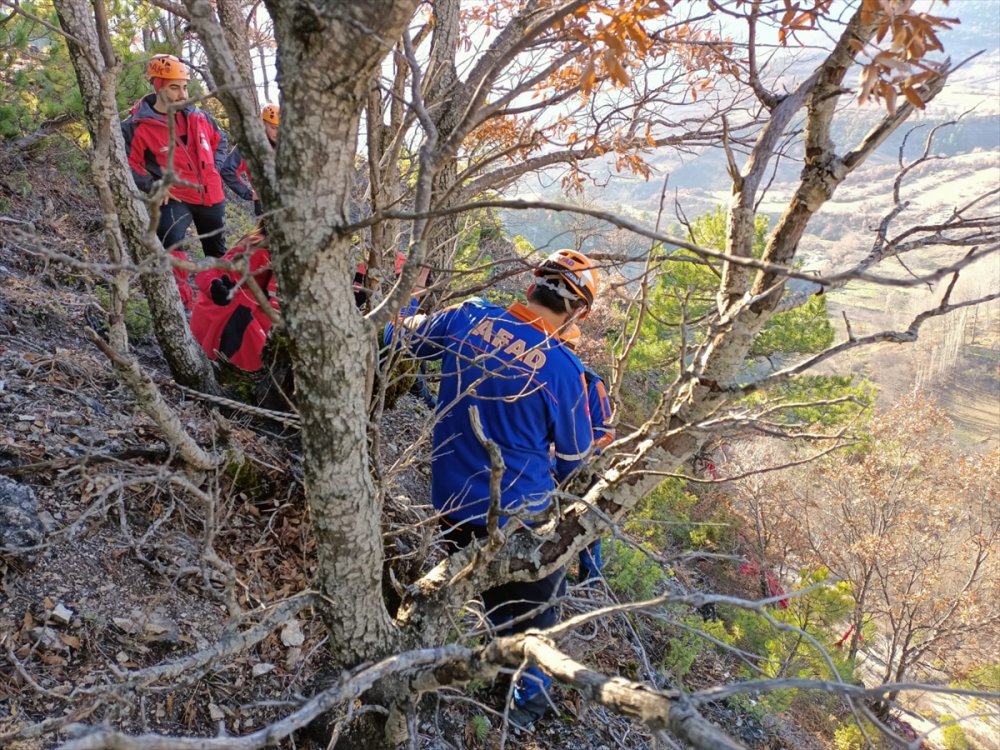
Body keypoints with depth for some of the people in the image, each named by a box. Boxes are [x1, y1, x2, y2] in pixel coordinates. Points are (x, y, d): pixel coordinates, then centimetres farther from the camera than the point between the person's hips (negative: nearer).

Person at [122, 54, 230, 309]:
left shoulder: (198, 117, 1)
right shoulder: (137, 126, -13)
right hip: (175, 198, -5)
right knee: (170, 243, -31)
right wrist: (153, 185, -16)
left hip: (211, 195, 5)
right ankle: (182, 301, -20)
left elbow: (221, 140, 18)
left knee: (217, 252, 20)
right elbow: (127, 164, -8)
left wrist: (214, 168, 5)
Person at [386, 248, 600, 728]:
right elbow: (575, 454, -7)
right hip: (516, 512, -5)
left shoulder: (467, 318, -10)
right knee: (531, 604, 20)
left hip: (449, 497, 5)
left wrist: (408, 318, 31)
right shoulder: (563, 367, -21)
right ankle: (528, 700, 38)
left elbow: (403, 336, 8)